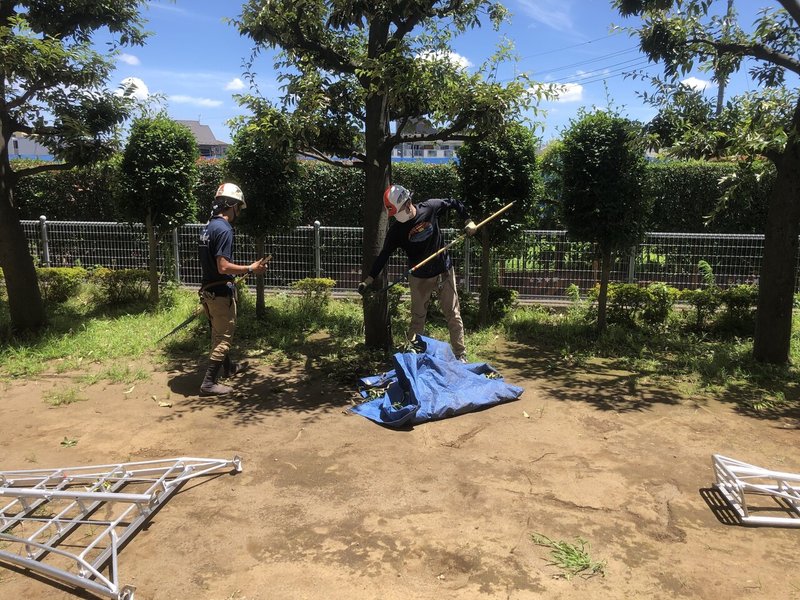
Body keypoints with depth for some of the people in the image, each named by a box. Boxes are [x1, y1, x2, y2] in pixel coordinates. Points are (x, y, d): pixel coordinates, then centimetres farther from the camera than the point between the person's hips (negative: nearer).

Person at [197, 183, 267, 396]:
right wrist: (250, 268, -15)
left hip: (209, 289, 9)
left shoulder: (209, 226, 9)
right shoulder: (223, 229, -20)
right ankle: (209, 383, 3)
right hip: (221, 292, -9)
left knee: (219, 332, 23)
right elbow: (223, 267, -26)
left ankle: (228, 367, 42)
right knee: (223, 336, 0)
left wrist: (235, 275, 26)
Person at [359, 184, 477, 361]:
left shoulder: (431, 207, -12)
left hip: (444, 271, 1)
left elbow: (455, 203, 5)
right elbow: (384, 255, -10)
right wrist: (368, 280, -16)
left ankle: (461, 355, 14)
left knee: (453, 315, 5)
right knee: (417, 319, 4)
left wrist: (468, 222, -6)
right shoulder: (396, 229, -12)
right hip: (419, 278, 0)